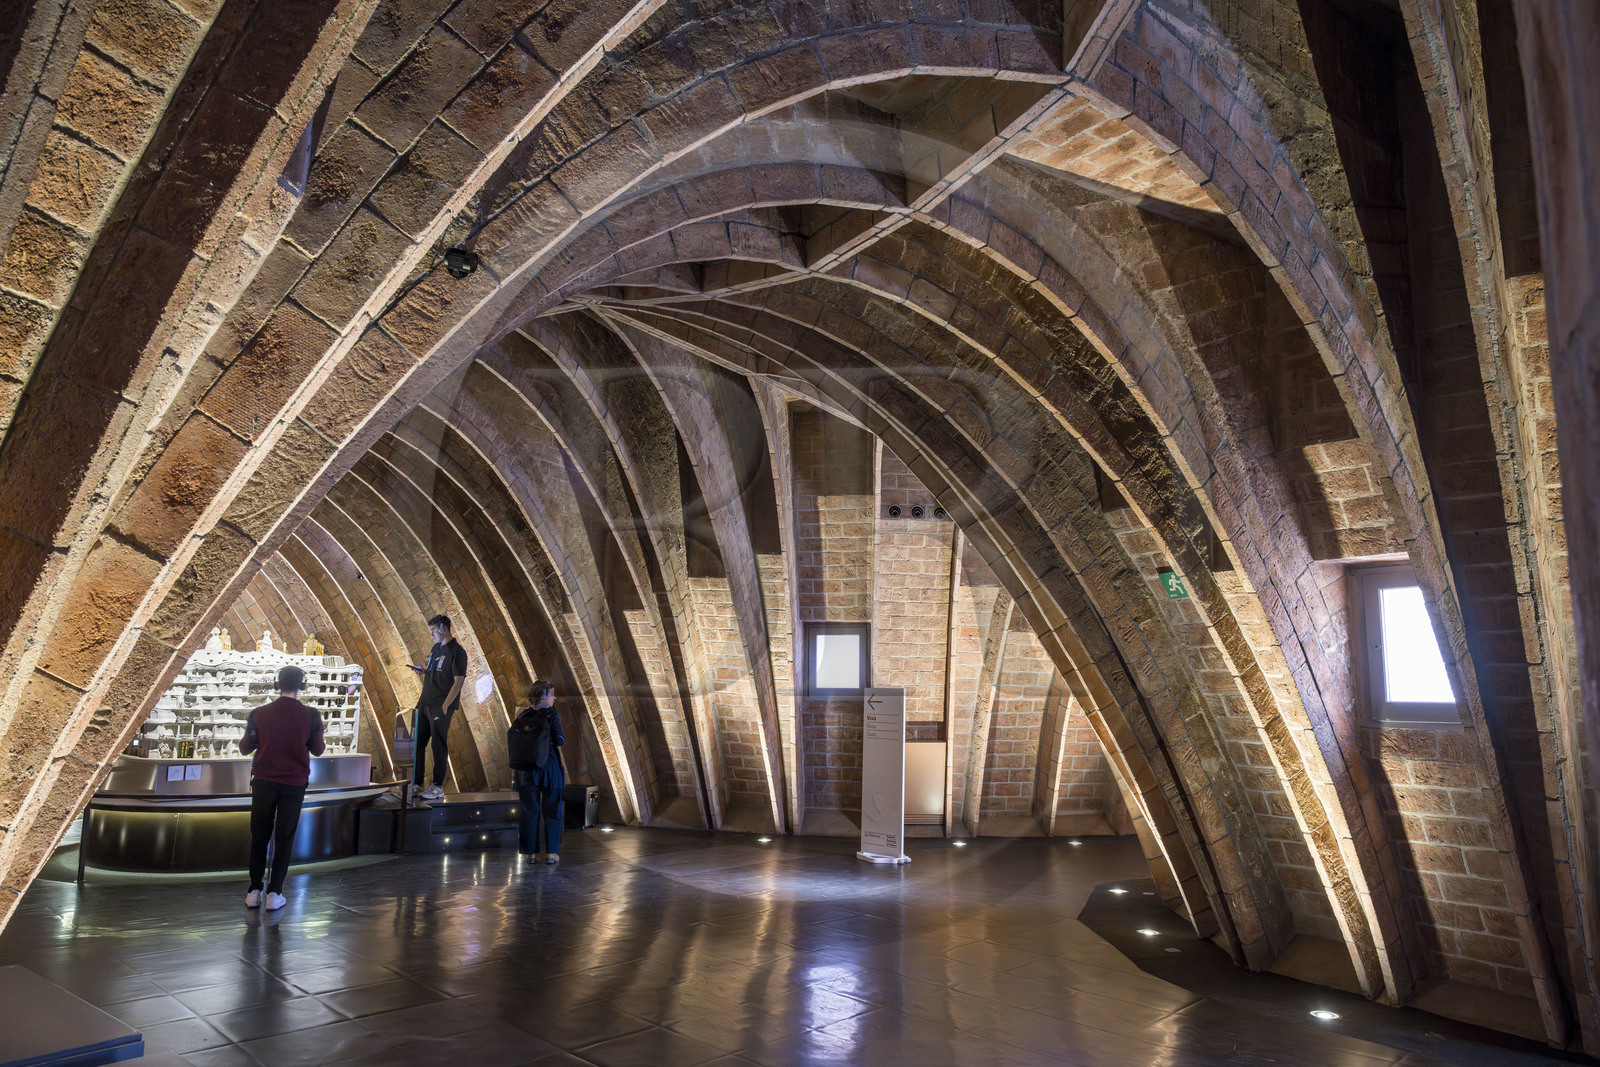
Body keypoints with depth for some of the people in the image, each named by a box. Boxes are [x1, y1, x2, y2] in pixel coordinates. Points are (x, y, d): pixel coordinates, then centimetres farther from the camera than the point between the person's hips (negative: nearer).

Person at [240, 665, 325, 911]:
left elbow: (245, 748, 3)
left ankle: (254, 891, 16)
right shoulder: (310, 715, -8)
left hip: (263, 782, 1)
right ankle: (274, 893, 7)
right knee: (284, 837, 7)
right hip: (294, 783, -1)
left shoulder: (259, 714, -6)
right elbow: (317, 750, 2)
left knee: (259, 835, 13)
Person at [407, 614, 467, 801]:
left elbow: (458, 681, -15)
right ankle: (416, 785, 16)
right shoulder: (436, 647, 16)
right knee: (417, 744, 8)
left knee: (438, 746, -2)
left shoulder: (457, 652, -10)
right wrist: (423, 671, 5)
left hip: (441, 707, -8)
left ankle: (438, 787, 6)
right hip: (424, 703, 8)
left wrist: (445, 706, -19)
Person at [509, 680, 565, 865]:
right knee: (551, 810, 6)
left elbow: (511, 739, 5)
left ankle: (531, 853, 12)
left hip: (526, 770, 4)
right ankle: (551, 853, 5)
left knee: (530, 811, 10)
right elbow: (559, 740, -10)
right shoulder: (551, 715, -7)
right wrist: (563, 738, 13)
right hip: (548, 767, -4)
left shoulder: (522, 717, 6)